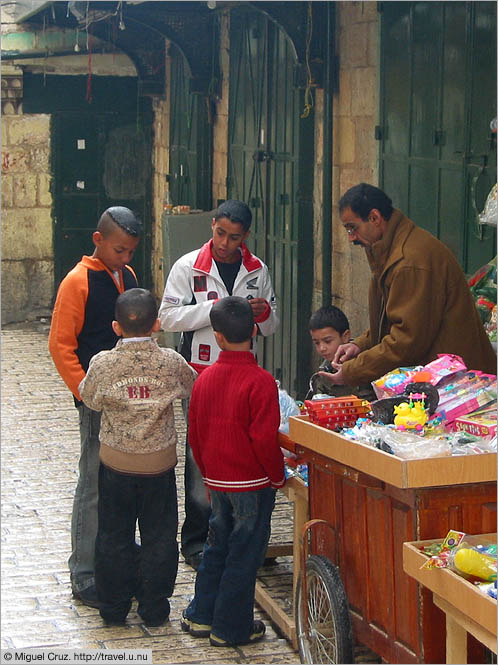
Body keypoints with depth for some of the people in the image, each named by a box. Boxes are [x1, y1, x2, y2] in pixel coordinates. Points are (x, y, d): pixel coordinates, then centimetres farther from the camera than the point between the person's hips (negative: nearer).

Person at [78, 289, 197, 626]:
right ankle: (154, 607, 19)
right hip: (160, 464, 0)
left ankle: (114, 607, 21)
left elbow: (89, 398, 4)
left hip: (116, 463, 0)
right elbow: (194, 388, 7)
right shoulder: (171, 362, -12)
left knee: (114, 536, 13)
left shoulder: (102, 364, -13)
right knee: (159, 537, 12)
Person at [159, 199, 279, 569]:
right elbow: (168, 317, -7)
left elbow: (271, 327, 15)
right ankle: (196, 540, 8)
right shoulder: (189, 267, -1)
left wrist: (264, 312, -8)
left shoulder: (258, 271, 9)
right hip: (201, 371, -3)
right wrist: (214, 308, -17)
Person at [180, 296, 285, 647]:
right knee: (244, 552, 5)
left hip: (216, 478, 6)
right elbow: (265, 439, -19)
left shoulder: (205, 378, 0)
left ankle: (201, 615, 27)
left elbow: (194, 434, 8)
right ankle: (232, 627, 12)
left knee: (217, 545, 20)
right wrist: (278, 476, -4)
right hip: (253, 481, -6)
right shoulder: (260, 381, -18)